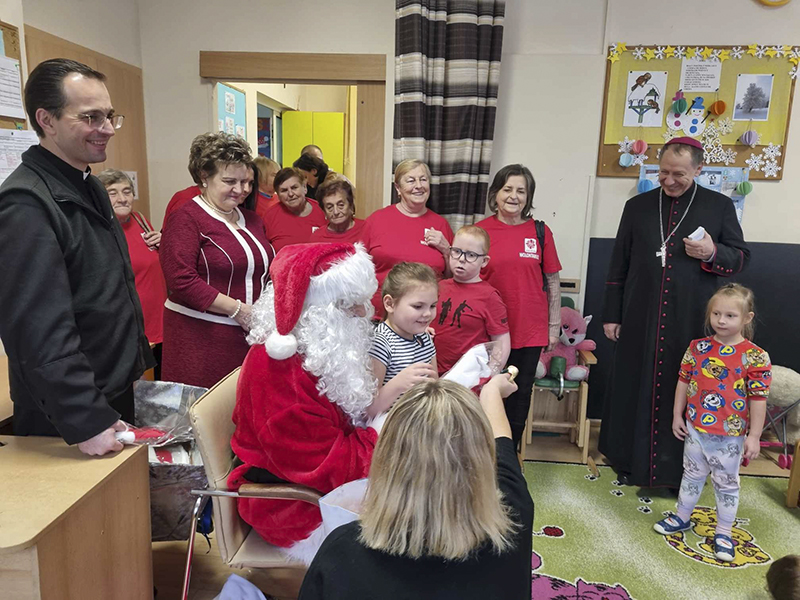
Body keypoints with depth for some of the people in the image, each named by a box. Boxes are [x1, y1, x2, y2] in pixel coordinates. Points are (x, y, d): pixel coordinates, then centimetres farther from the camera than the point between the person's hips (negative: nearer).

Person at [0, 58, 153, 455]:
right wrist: (87, 424, -25)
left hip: (116, 395, 9)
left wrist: (136, 361, 17)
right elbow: (41, 331, -26)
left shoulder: (88, 187, 10)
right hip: (64, 421, -9)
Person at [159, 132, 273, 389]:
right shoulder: (186, 219, -6)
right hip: (201, 337, -6)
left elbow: (266, 271, 25)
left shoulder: (252, 220, 16)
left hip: (253, 336, 6)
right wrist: (238, 309, -15)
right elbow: (181, 281, -16)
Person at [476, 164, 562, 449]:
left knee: (520, 396, 12)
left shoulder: (540, 231, 1)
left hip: (530, 331, 1)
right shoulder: (480, 230, -2)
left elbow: (553, 282, 6)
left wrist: (554, 326, 5)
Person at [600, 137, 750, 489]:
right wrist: (611, 315, 6)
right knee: (634, 389, 8)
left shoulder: (719, 206, 4)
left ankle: (679, 468, 19)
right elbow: (619, 265, 9)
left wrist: (713, 253, -14)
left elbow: (741, 258, 8)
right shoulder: (638, 206, 7)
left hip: (690, 322, -1)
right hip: (640, 320, 1)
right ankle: (631, 461, 23)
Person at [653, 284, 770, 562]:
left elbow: (759, 399, -12)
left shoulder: (755, 357, -14)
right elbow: (683, 381, 4)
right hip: (695, 428, 3)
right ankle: (682, 518, 38)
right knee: (692, 475, 20)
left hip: (730, 436, -3)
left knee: (727, 484, 13)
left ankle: (723, 533, 30)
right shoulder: (697, 348, -4)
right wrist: (677, 415, 5)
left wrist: (754, 436, -11)